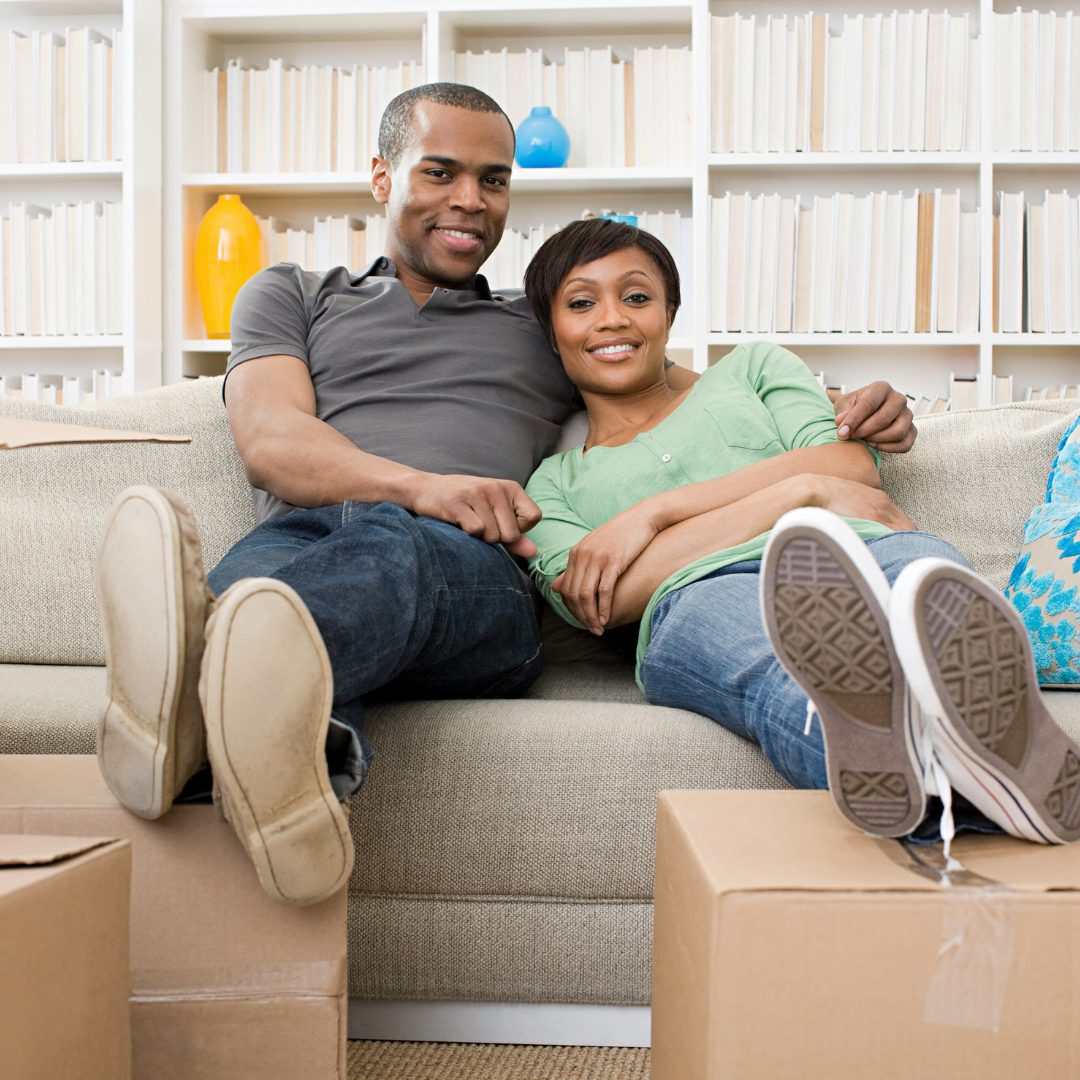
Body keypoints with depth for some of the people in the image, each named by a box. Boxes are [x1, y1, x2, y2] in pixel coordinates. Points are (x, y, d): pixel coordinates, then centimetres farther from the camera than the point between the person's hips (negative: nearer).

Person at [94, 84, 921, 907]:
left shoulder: (546, 330, 35)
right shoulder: (293, 296, 29)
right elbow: (271, 440, 8)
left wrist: (855, 412, 12)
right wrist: (421, 484, -14)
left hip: (468, 567, 0)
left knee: (389, 544, -39)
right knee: (266, 559, -38)